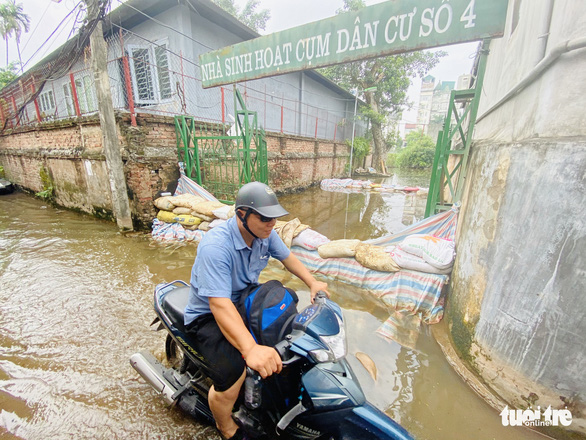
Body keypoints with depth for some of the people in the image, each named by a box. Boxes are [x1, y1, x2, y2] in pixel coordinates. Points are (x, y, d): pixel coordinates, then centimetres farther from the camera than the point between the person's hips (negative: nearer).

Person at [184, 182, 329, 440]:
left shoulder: (265, 233, -10)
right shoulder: (216, 246, -32)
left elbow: (286, 257, 7)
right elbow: (219, 304, -39)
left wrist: (312, 283, -4)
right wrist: (250, 349, -50)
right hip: (208, 314, -7)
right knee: (233, 372, -27)